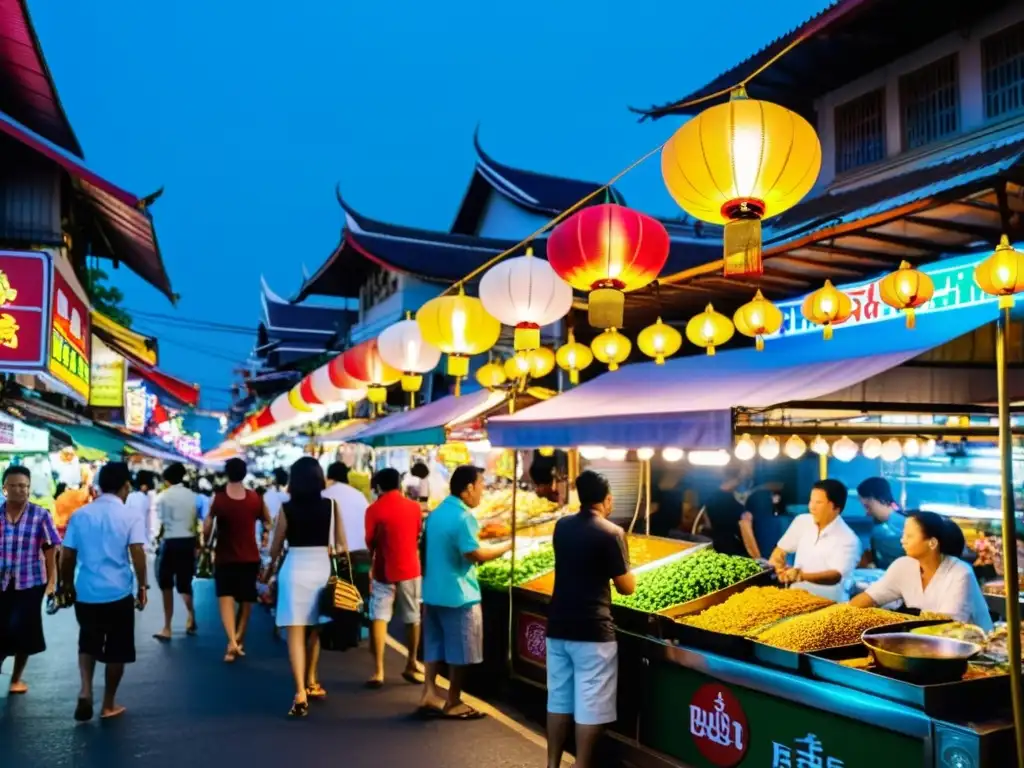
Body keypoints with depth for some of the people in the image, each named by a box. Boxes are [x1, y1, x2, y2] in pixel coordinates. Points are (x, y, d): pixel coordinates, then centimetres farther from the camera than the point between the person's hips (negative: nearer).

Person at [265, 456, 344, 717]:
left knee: (295, 633, 0)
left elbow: (276, 547, 3)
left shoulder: (287, 507, -5)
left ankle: (300, 694, -9)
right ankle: (311, 684, 34)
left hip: (295, 569, -2)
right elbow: (341, 543, 3)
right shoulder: (331, 505, -1)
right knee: (314, 629, 20)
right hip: (322, 568, 3)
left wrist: (270, 569, 23)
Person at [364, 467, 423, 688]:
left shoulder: (374, 510, -8)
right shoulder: (414, 507, 0)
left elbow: (369, 543, -2)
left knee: (379, 618, 1)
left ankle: (378, 671, -5)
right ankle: (411, 667, 20)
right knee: (412, 619, 12)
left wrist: (369, 568, 13)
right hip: (410, 570, 2)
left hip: (384, 572, -2)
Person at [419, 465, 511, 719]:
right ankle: (453, 703, 12)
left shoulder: (436, 513, 10)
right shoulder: (462, 516, -19)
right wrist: (509, 545, -13)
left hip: (433, 591, 9)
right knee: (460, 651, 3)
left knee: (435, 645, 15)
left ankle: (430, 694, 17)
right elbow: (476, 555, -23)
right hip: (458, 594, -9)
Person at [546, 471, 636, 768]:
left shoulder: (561, 526, 6)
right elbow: (626, 588, -6)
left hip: (558, 626, 6)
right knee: (590, 706, 3)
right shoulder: (611, 533, -13)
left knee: (558, 699, 15)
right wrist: (629, 575, 13)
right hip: (593, 631, -6)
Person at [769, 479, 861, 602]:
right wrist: (778, 568, -11)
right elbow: (780, 550, 10)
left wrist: (802, 576, -36)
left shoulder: (848, 539, -11)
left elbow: (835, 576, -21)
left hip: (829, 604, -4)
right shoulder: (802, 521, 4)